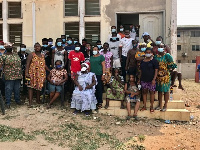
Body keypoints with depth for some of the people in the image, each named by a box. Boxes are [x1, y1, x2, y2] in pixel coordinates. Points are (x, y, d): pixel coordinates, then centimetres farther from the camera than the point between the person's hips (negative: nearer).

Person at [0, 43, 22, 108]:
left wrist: (21, 73, 15)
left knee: (17, 89, 12)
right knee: (8, 89, 0)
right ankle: (8, 103, 10)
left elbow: (19, 64, 18)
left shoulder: (16, 55, 15)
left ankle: (17, 100, 27)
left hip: (18, 76, 5)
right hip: (9, 76, -5)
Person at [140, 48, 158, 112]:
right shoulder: (142, 61, 11)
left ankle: (151, 106, 10)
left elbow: (156, 70, -7)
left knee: (152, 92, 2)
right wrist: (139, 78, 10)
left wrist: (154, 79, -15)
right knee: (144, 92, 7)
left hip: (151, 80, -4)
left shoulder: (154, 61, -3)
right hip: (143, 80, 4)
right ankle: (144, 106, 15)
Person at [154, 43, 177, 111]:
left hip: (165, 76, -4)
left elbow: (171, 66, -5)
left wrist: (166, 71, -16)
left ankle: (165, 106, 10)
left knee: (165, 90, 0)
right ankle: (160, 105, 19)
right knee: (159, 90, 10)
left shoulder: (167, 56, -4)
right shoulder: (156, 56, 9)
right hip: (158, 76, 4)